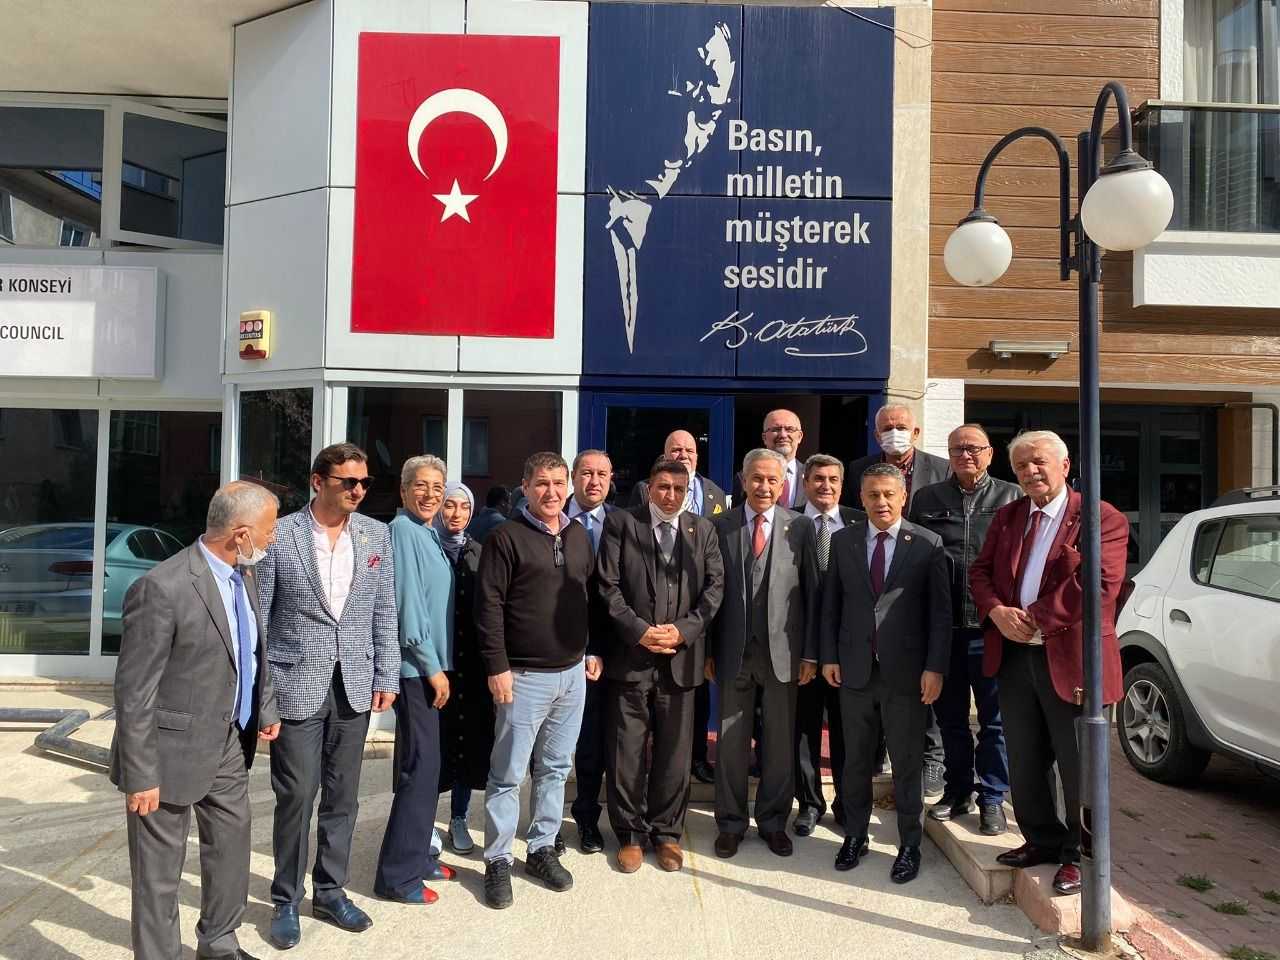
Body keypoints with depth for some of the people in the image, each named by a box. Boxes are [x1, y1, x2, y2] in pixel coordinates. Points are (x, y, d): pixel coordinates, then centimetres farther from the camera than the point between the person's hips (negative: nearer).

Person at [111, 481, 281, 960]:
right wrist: (141, 776, -17)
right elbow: (134, 692, -20)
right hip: (174, 749, -8)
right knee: (161, 868, 10)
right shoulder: (162, 588, -25)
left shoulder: (242, 572, 0)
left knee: (231, 844, 22)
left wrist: (266, 707, 9)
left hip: (229, 742, 8)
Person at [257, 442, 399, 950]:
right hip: (296, 687, -3)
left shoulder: (376, 534, 2)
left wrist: (387, 677, 3)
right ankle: (286, 901, 26)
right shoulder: (279, 536, -8)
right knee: (296, 797, 6)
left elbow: (384, 613, 6)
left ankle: (330, 891, 32)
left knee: (342, 797, 14)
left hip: (354, 688, 3)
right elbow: (256, 618, -4)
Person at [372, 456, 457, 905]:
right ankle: (397, 875, 5)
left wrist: (437, 664, 13)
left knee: (422, 765, 16)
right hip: (416, 666, -9)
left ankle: (416, 855, 28)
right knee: (421, 766, -5)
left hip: (429, 665, 9)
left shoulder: (427, 533, 13)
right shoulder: (403, 530, -14)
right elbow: (407, 604, -18)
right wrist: (432, 668, -16)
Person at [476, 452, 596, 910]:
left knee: (555, 768, 15)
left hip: (572, 674, 6)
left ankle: (542, 848, 30)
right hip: (524, 677, -5)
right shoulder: (506, 537, -9)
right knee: (508, 774, 4)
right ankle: (498, 861, 18)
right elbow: (488, 605, -11)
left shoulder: (579, 535, 9)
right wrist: (497, 666, -14)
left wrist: (590, 652, 13)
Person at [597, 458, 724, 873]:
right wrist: (639, 631, -13)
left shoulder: (703, 529, 10)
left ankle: (667, 832, 26)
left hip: (681, 657, 2)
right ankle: (631, 835, 22)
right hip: (630, 655, -2)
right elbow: (608, 586, -4)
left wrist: (685, 630, -9)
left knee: (674, 753, 10)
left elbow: (715, 586, 3)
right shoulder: (620, 523, 2)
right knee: (627, 753, 6)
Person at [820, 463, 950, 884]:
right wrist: (829, 655, 2)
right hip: (854, 669, 2)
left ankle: (909, 846, 25)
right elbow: (831, 603, 7)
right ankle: (854, 836, 30)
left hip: (906, 671, -2)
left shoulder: (927, 544, -4)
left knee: (907, 763, 9)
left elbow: (940, 611, -4)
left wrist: (935, 667, -9)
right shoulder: (843, 541, 4)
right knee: (856, 759, 14)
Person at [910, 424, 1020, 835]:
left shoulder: (1011, 497, 4)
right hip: (943, 625, 2)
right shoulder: (927, 498, 8)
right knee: (949, 714, 13)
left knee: (995, 717, 6)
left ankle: (992, 798, 20)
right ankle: (958, 790, 28)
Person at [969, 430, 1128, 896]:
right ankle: (1042, 840, 35)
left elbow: (1099, 585, -19)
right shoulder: (1006, 517, 12)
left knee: (1078, 767, 7)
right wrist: (997, 611, -10)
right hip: (1013, 657, 6)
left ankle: (1077, 856, 24)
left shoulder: (1103, 519, -8)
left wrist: (1036, 619, -18)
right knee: (1024, 764, 17)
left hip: (1069, 658, -6)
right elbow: (981, 572, 10)